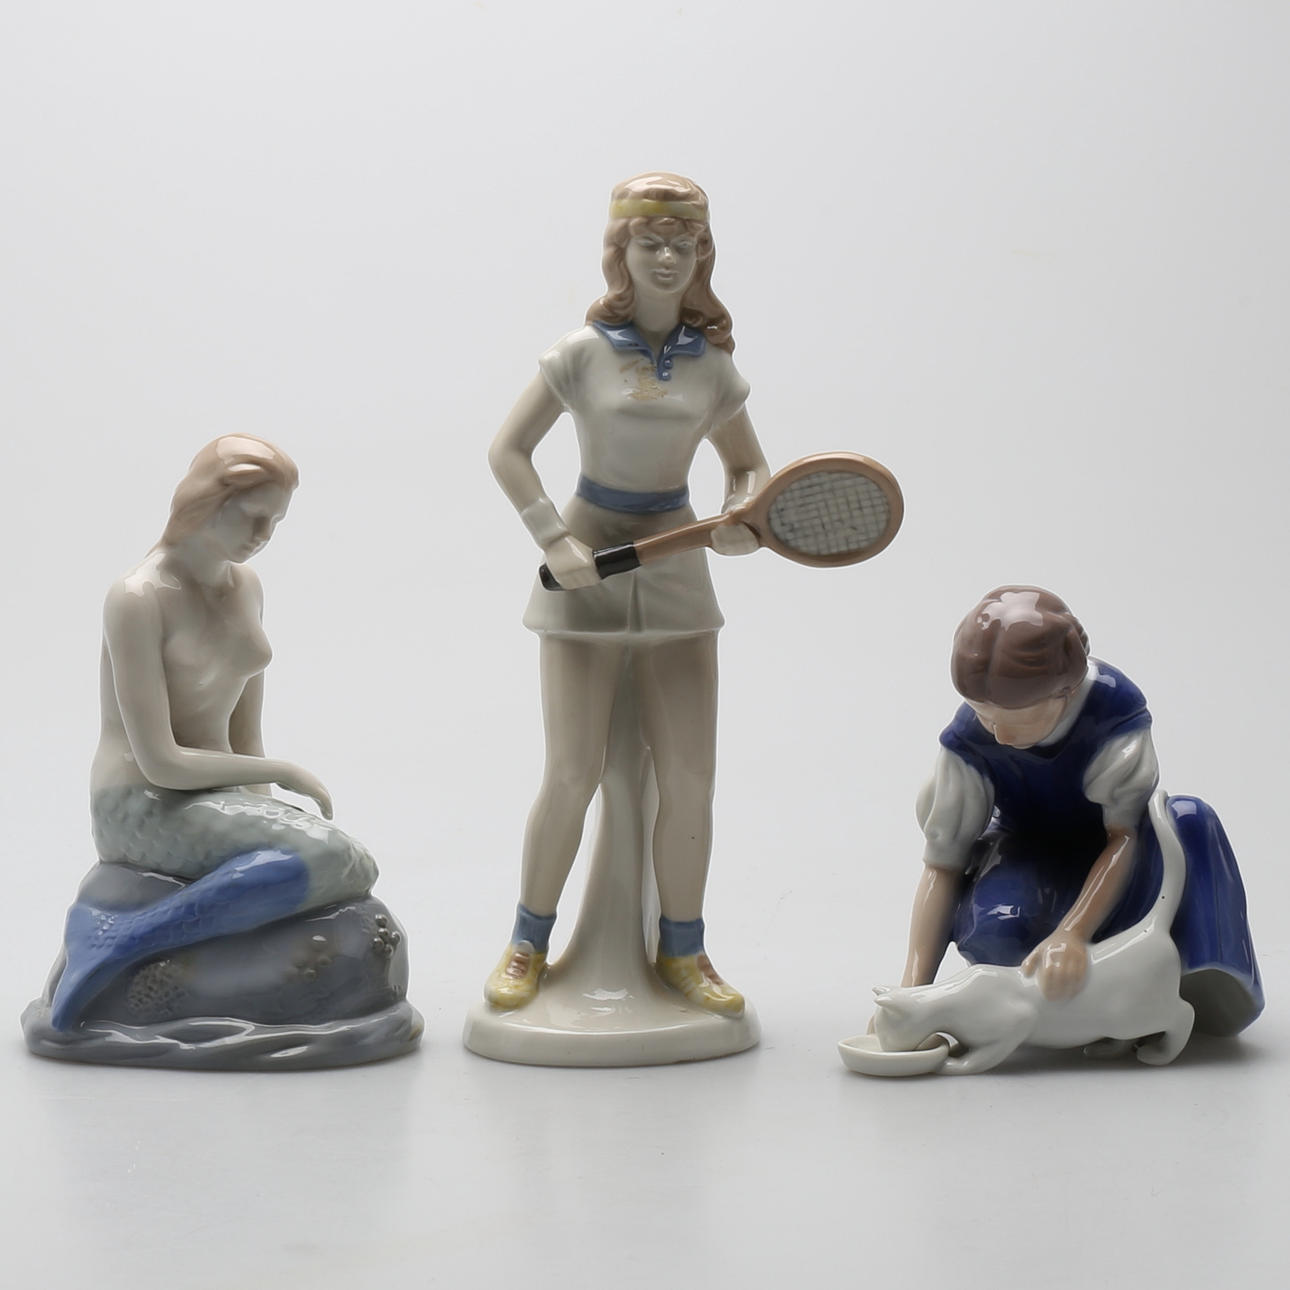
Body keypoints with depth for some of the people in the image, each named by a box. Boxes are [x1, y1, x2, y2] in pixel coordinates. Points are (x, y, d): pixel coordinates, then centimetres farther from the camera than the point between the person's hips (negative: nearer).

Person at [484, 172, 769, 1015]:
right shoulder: (583, 353, -5)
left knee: (690, 776, 0)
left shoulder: (714, 367, 4)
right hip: (587, 572, -3)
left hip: (676, 571, 3)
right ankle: (528, 945, 14)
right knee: (575, 774, -4)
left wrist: (744, 516, -7)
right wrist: (555, 540, -12)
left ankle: (682, 951, 16)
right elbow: (508, 451, -2)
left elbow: (748, 466, 15)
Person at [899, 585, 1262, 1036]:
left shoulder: (1116, 704, -29)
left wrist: (1071, 933, -43)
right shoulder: (967, 740, -24)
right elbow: (942, 864, -20)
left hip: (1105, 864, 1)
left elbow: (1126, 833, -29)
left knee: (1189, 821, -33)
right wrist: (913, 992, -29)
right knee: (997, 924, -37)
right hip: (1024, 859, 0)